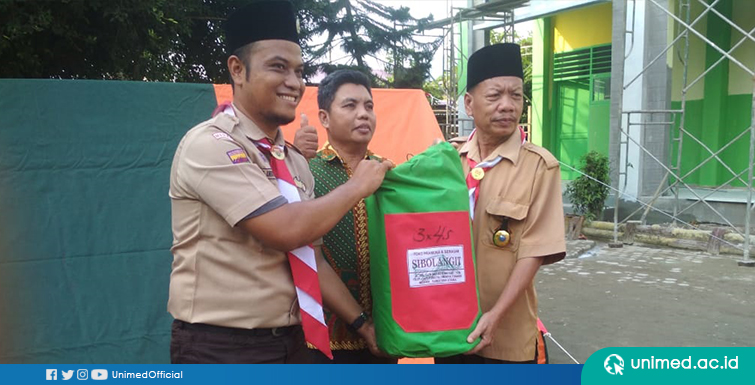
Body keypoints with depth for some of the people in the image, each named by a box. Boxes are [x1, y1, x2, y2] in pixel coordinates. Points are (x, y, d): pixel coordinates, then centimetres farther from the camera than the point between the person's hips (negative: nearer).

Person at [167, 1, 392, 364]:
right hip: (220, 348, -7)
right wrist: (357, 185, -12)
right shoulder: (209, 145, -16)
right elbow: (286, 231, -26)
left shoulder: (295, 162, 7)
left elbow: (310, 256, 10)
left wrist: (361, 323, 9)